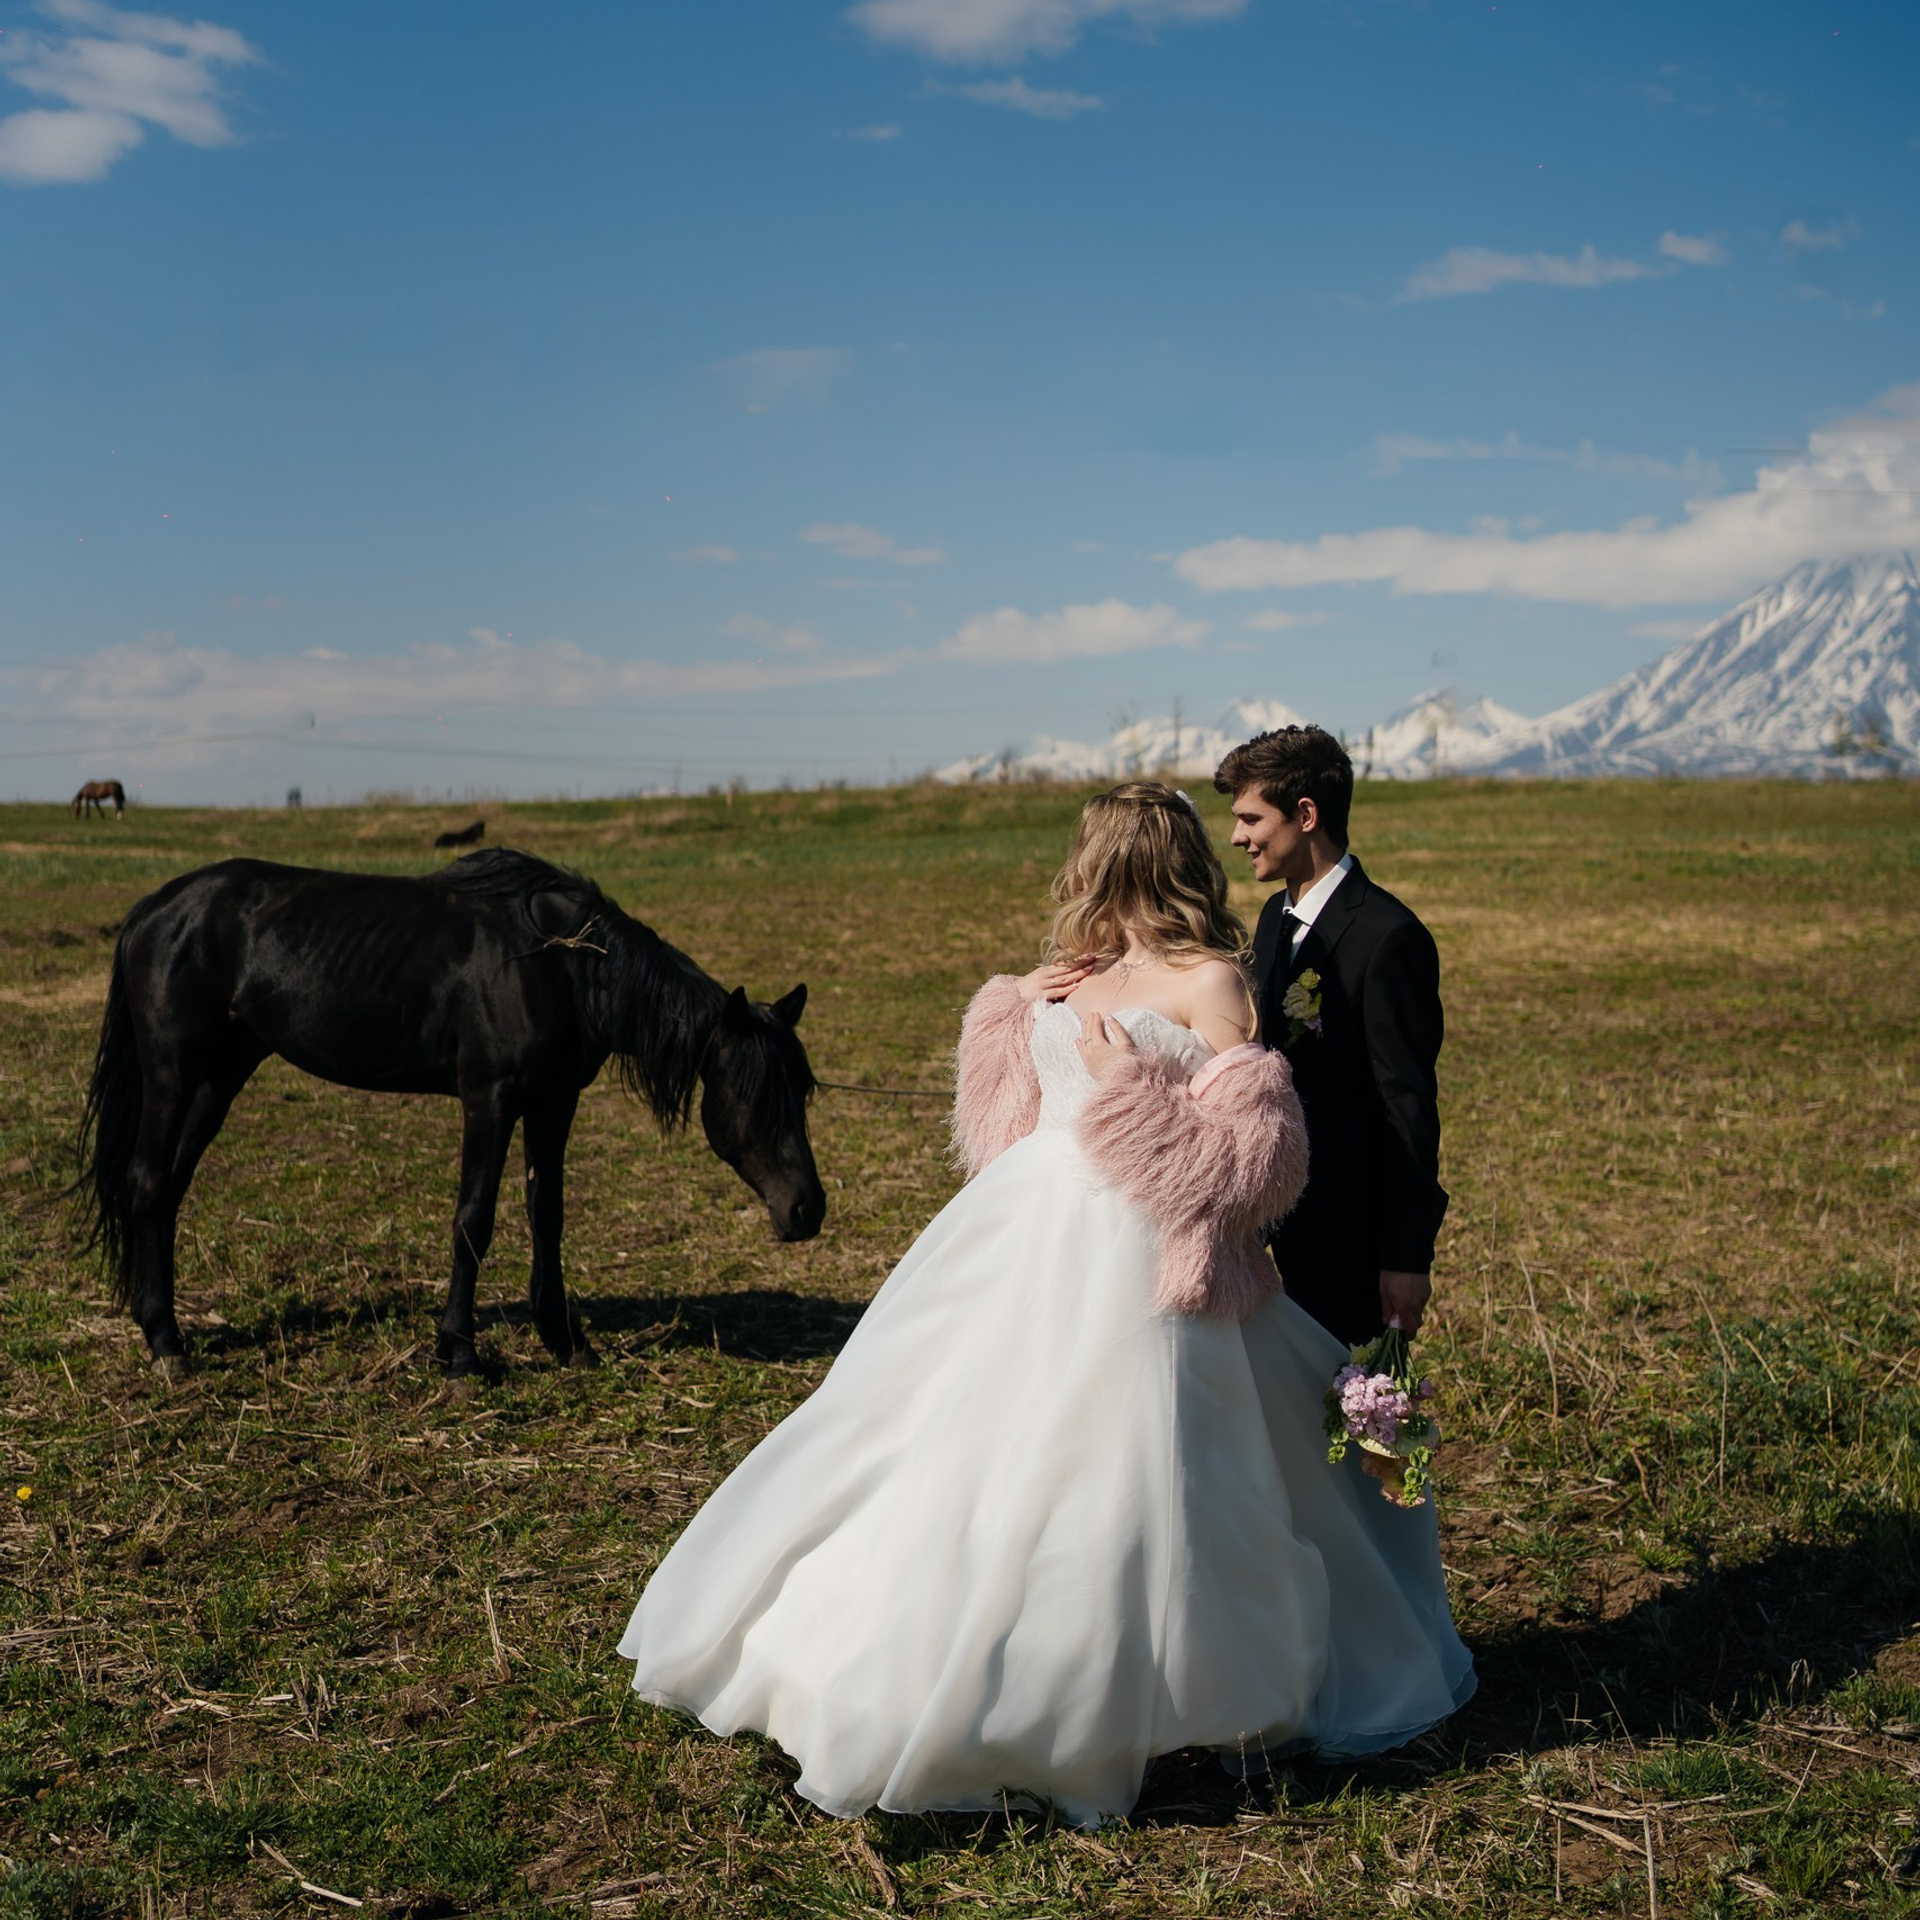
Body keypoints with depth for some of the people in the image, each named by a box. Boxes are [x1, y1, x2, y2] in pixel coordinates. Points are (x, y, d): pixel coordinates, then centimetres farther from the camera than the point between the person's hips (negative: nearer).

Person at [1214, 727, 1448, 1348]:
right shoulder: (1276, 917, 10)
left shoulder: (1386, 936, -17)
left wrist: (1407, 1254, -18)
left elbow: (1410, 1106, -18)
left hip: (1353, 1225, -8)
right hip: (1292, 1213, 8)